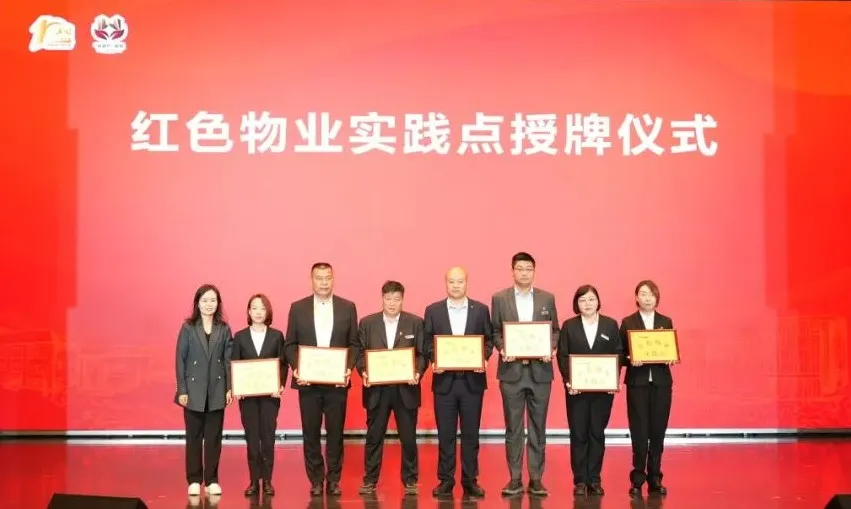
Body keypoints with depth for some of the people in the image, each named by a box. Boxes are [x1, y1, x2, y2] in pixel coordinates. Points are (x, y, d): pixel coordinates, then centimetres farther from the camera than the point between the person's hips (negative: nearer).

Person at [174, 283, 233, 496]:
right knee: (194, 437, 4)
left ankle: (212, 480, 12)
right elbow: (180, 360, -2)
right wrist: (182, 390, -7)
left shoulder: (224, 329, 4)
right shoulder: (188, 328, 0)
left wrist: (229, 388, -2)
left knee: (214, 437, 4)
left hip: (216, 390, 1)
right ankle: (194, 480, 11)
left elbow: (228, 360, 5)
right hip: (194, 390, -1)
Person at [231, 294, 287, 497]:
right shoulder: (240, 336, 5)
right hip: (247, 394, 1)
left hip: (269, 394, -1)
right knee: (251, 438, 3)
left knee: (268, 437, 1)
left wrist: (281, 385, -12)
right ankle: (254, 481, 9)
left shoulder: (276, 335, 4)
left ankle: (267, 481, 8)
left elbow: (283, 364, 3)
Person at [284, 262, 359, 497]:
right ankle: (316, 480, 13)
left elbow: (354, 343, 5)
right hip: (308, 381, 0)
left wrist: (349, 368, -10)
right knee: (311, 433, 4)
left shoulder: (348, 307, 4)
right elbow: (290, 344, 6)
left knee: (335, 432, 4)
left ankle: (333, 480, 13)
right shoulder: (298, 308, 5)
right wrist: (295, 368, -9)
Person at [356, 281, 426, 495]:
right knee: (374, 437, 7)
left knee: (408, 437, 5)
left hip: (406, 389, 0)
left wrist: (417, 372, -15)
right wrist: (363, 372, -13)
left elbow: (422, 353, 2)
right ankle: (370, 480, 15)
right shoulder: (367, 323, 5)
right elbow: (361, 353, 5)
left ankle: (410, 480, 16)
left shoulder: (416, 322, 3)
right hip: (376, 388, 1)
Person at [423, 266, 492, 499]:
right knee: (445, 434, 5)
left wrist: (484, 358, -12)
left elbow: (488, 340, 5)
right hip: (445, 380, 0)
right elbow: (427, 342, 4)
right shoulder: (433, 310, 4)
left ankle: (470, 480, 13)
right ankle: (445, 480, 12)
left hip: (472, 380, 0)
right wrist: (433, 361, -13)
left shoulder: (481, 310, 5)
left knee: (471, 433, 5)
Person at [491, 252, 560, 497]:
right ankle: (515, 478, 10)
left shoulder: (547, 298, 7)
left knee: (538, 427, 5)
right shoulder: (499, 298, 3)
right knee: (513, 427, 4)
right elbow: (495, 331, 5)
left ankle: (536, 478, 11)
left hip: (540, 371, 1)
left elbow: (555, 330, 8)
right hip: (512, 371, -1)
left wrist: (551, 348, -10)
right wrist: (502, 348, -14)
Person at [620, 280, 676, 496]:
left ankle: (655, 478, 11)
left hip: (661, 382, 2)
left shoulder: (666, 322, 10)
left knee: (658, 431, 4)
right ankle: (638, 479, 4)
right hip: (637, 382, -2)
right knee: (639, 431, -3)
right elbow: (621, 354, 1)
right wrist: (630, 360, -19)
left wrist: (671, 358, -12)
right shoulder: (628, 322, 3)